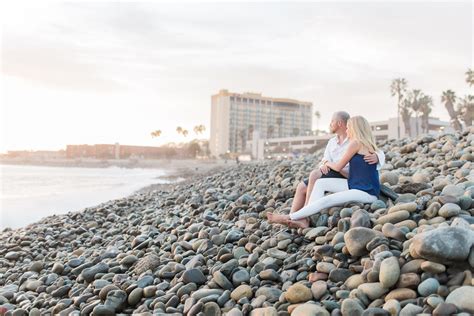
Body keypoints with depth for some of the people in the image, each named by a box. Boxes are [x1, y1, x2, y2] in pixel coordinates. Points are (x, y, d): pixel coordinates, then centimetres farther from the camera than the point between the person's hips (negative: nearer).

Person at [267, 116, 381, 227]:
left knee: (325, 201, -20)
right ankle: (305, 219, -7)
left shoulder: (355, 143, -10)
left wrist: (327, 163, 17)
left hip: (366, 193, -9)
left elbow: (338, 167, -3)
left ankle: (289, 218, -11)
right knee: (320, 183, 2)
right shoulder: (367, 144, 17)